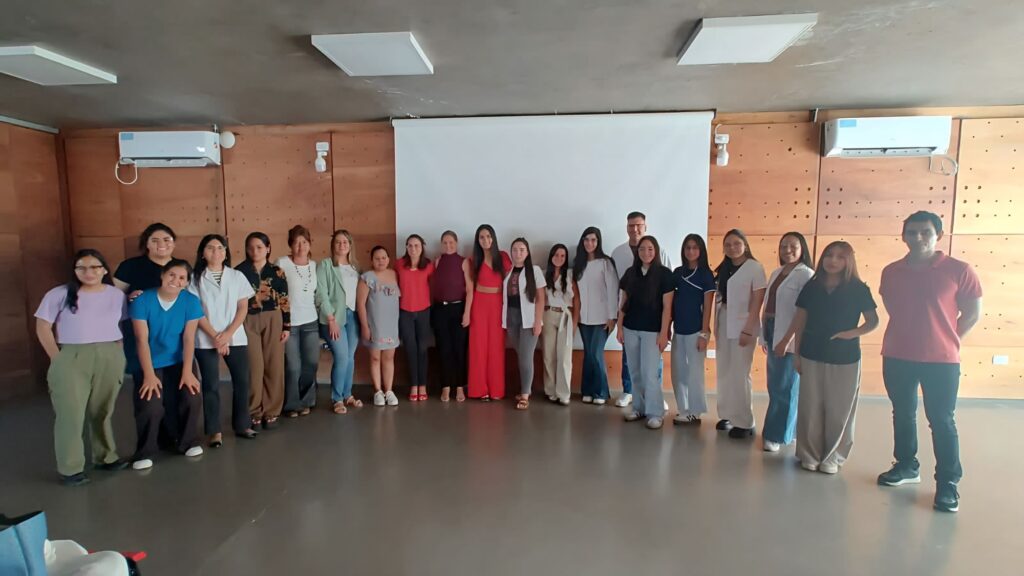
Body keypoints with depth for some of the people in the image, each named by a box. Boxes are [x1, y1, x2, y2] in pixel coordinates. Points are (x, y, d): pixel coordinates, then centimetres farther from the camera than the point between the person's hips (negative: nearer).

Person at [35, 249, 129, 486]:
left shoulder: (117, 295, 4)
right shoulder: (59, 294, -4)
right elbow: (43, 327, -2)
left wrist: (117, 352, 1)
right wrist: (57, 358, -7)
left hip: (110, 358, 2)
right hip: (71, 359, -2)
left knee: (102, 411, 13)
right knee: (71, 413, -1)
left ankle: (105, 457, 27)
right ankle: (70, 468, 11)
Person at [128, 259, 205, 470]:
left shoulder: (191, 301, -10)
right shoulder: (142, 300, -14)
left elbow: (189, 338, -11)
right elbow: (142, 340, -16)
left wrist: (187, 372, -17)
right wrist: (149, 375, -20)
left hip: (178, 362, 2)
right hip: (150, 364, -2)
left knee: (193, 398, -13)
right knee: (151, 406, -19)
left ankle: (187, 442, 13)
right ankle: (144, 452, 7)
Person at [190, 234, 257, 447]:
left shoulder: (237, 276, 6)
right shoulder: (195, 278, 1)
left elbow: (243, 308, 3)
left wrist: (228, 334, -9)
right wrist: (215, 336, -11)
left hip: (235, 338, 2)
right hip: (206, 340, -2)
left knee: (242, 381, 4)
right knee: (211, 385, 1)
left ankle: (242, 425, 18)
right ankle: (214, 431, 12)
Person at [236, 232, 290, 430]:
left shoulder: (277, 272, 6)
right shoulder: (239, 271, 4)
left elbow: (284, 301, 5)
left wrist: (287, 326, 0)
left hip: (273, 321, 1)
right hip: (248, 322, -1)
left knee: (274, 367, 2)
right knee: (254, 368, -2)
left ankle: (271, 412, 13)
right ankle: (254, 412, 13)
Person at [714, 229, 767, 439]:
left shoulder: (754, 267, -6)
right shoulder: (723, 268, 11)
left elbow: (757, 301, -10)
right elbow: (719, 297, 9)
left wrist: (748, 329, -15)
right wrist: (715, 325, 2)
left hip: (743, 325, -6)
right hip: (723, 324, 6)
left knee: (740, 374, -3)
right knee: (723, 373, 10)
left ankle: (744, 423, 8)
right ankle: (726, 415, 21)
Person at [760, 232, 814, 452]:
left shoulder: (806, 274, -9)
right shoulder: (776, 273, 13)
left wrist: (787, 339, -20)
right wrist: (765, 337, 13)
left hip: (790, 337, -7)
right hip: (772, 333, 7)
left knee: (785, 387, 2)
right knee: (774, 386, 12)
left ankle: (777, 434, 12)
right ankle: (788, 430, 26)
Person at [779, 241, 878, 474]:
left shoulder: (859, 289, -4)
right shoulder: (811, 287, 1)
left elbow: (873, 321, 1)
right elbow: (800, 322, 5)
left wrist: (853, 333, -18)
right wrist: (797, 354, 4)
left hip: (845, 359, -1)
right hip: (812, 357, 2)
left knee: (839, 411, 6)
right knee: (810, 409, 7)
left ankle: (833, 457, 22)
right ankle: (810, 454, 20)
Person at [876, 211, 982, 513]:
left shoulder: (958, 270, -6)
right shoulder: (891, 272, 2)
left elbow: (973, 312, 0)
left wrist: (947, 340, 0)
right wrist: (912, 333, 9)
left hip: (941, 359, -3)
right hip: (897, 357, 3)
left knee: (942, 421, 3)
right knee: (902, 414, 15)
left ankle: (948, 484, 15)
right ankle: (906, 466, 32)